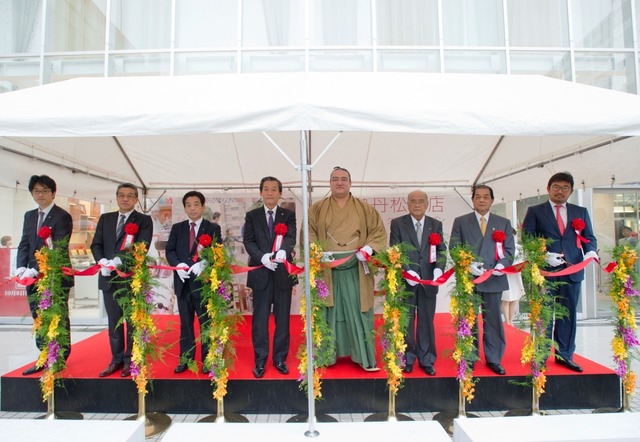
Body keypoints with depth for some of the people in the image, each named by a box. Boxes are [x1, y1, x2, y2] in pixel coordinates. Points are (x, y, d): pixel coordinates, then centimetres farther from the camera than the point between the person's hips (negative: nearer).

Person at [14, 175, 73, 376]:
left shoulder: (62, 217, -9)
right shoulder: (29, 216, 14)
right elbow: (24, 244, 12)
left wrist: (36, 270, -21)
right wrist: (21, 267, -4)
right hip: (34, 277, 7)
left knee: (59, 319, 2)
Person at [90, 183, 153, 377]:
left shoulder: (144, 220, -2)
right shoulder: (105, 218, 13)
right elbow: (96, 244, 8)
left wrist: (119, 261, -25)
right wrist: (102, 261, -11)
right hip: (109, 277, 5)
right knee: (113, 322, 12)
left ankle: (130, 360, 17)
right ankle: (116, 360, 24)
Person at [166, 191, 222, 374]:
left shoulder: (213, 228, 3)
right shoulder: (177, 228, 13)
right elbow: (170, 250, 5)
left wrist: (202, 264, -24)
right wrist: (178, 265, -14)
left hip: (204, 281, -3)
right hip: (183, 282, 3)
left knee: (206, 322, 5)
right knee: (185, 322, 11)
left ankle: (207, 359, 15)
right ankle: (185, 359, 22)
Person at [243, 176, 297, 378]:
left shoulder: (288, 215, 6)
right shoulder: (252, 216, 8)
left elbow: (291, 237, -11)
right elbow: (248, 241, -2)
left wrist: (283, 251, -33)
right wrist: (262, 257, -20)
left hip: (283, 272, 0)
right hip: (260, 273, 0)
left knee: (282, 318, 9)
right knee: (260, 319, 6)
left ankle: (280, 358, 23)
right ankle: (260, 360, 19)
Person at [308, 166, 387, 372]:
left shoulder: (364, 208, 8)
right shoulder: (317, 209, 8)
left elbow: (379, 231, 6)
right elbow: (308, 232, 3)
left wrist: (368, 248, -11)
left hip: (356, 270, 0)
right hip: (326, 269, 0)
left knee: (358, 313, 4)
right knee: (329, 313, 6)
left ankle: (364, 357, 16)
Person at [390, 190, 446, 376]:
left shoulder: (436, 224, 8)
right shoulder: (397, 223, 0)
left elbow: (441, 250, 4)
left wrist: (439, 268, -15)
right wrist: (406, 271, -18)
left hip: (428, 281, 2)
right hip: (405, 281, -2)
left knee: (427, 322, 9)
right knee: (406, 322, 9)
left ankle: (427, 360, 21)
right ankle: (408, 358, 23)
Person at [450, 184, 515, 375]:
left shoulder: (503, 223, 11)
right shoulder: (460, 222, 6)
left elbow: (509, 249, 6)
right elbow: (454, 247, 0)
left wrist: (502, 264, -13)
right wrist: (467, 265, -14)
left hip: (494, 279, 1)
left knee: (493, 320, 6)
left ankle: (494, 359, 19)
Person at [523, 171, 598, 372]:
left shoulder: (581, 212, 13)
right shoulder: (535, 211, 3)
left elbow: (590, 238, 11)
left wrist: (591, 252, -10)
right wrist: (544, 256, -18)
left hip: (572, 271, 3)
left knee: (568, 314, 10)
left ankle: (564, 355, 22)